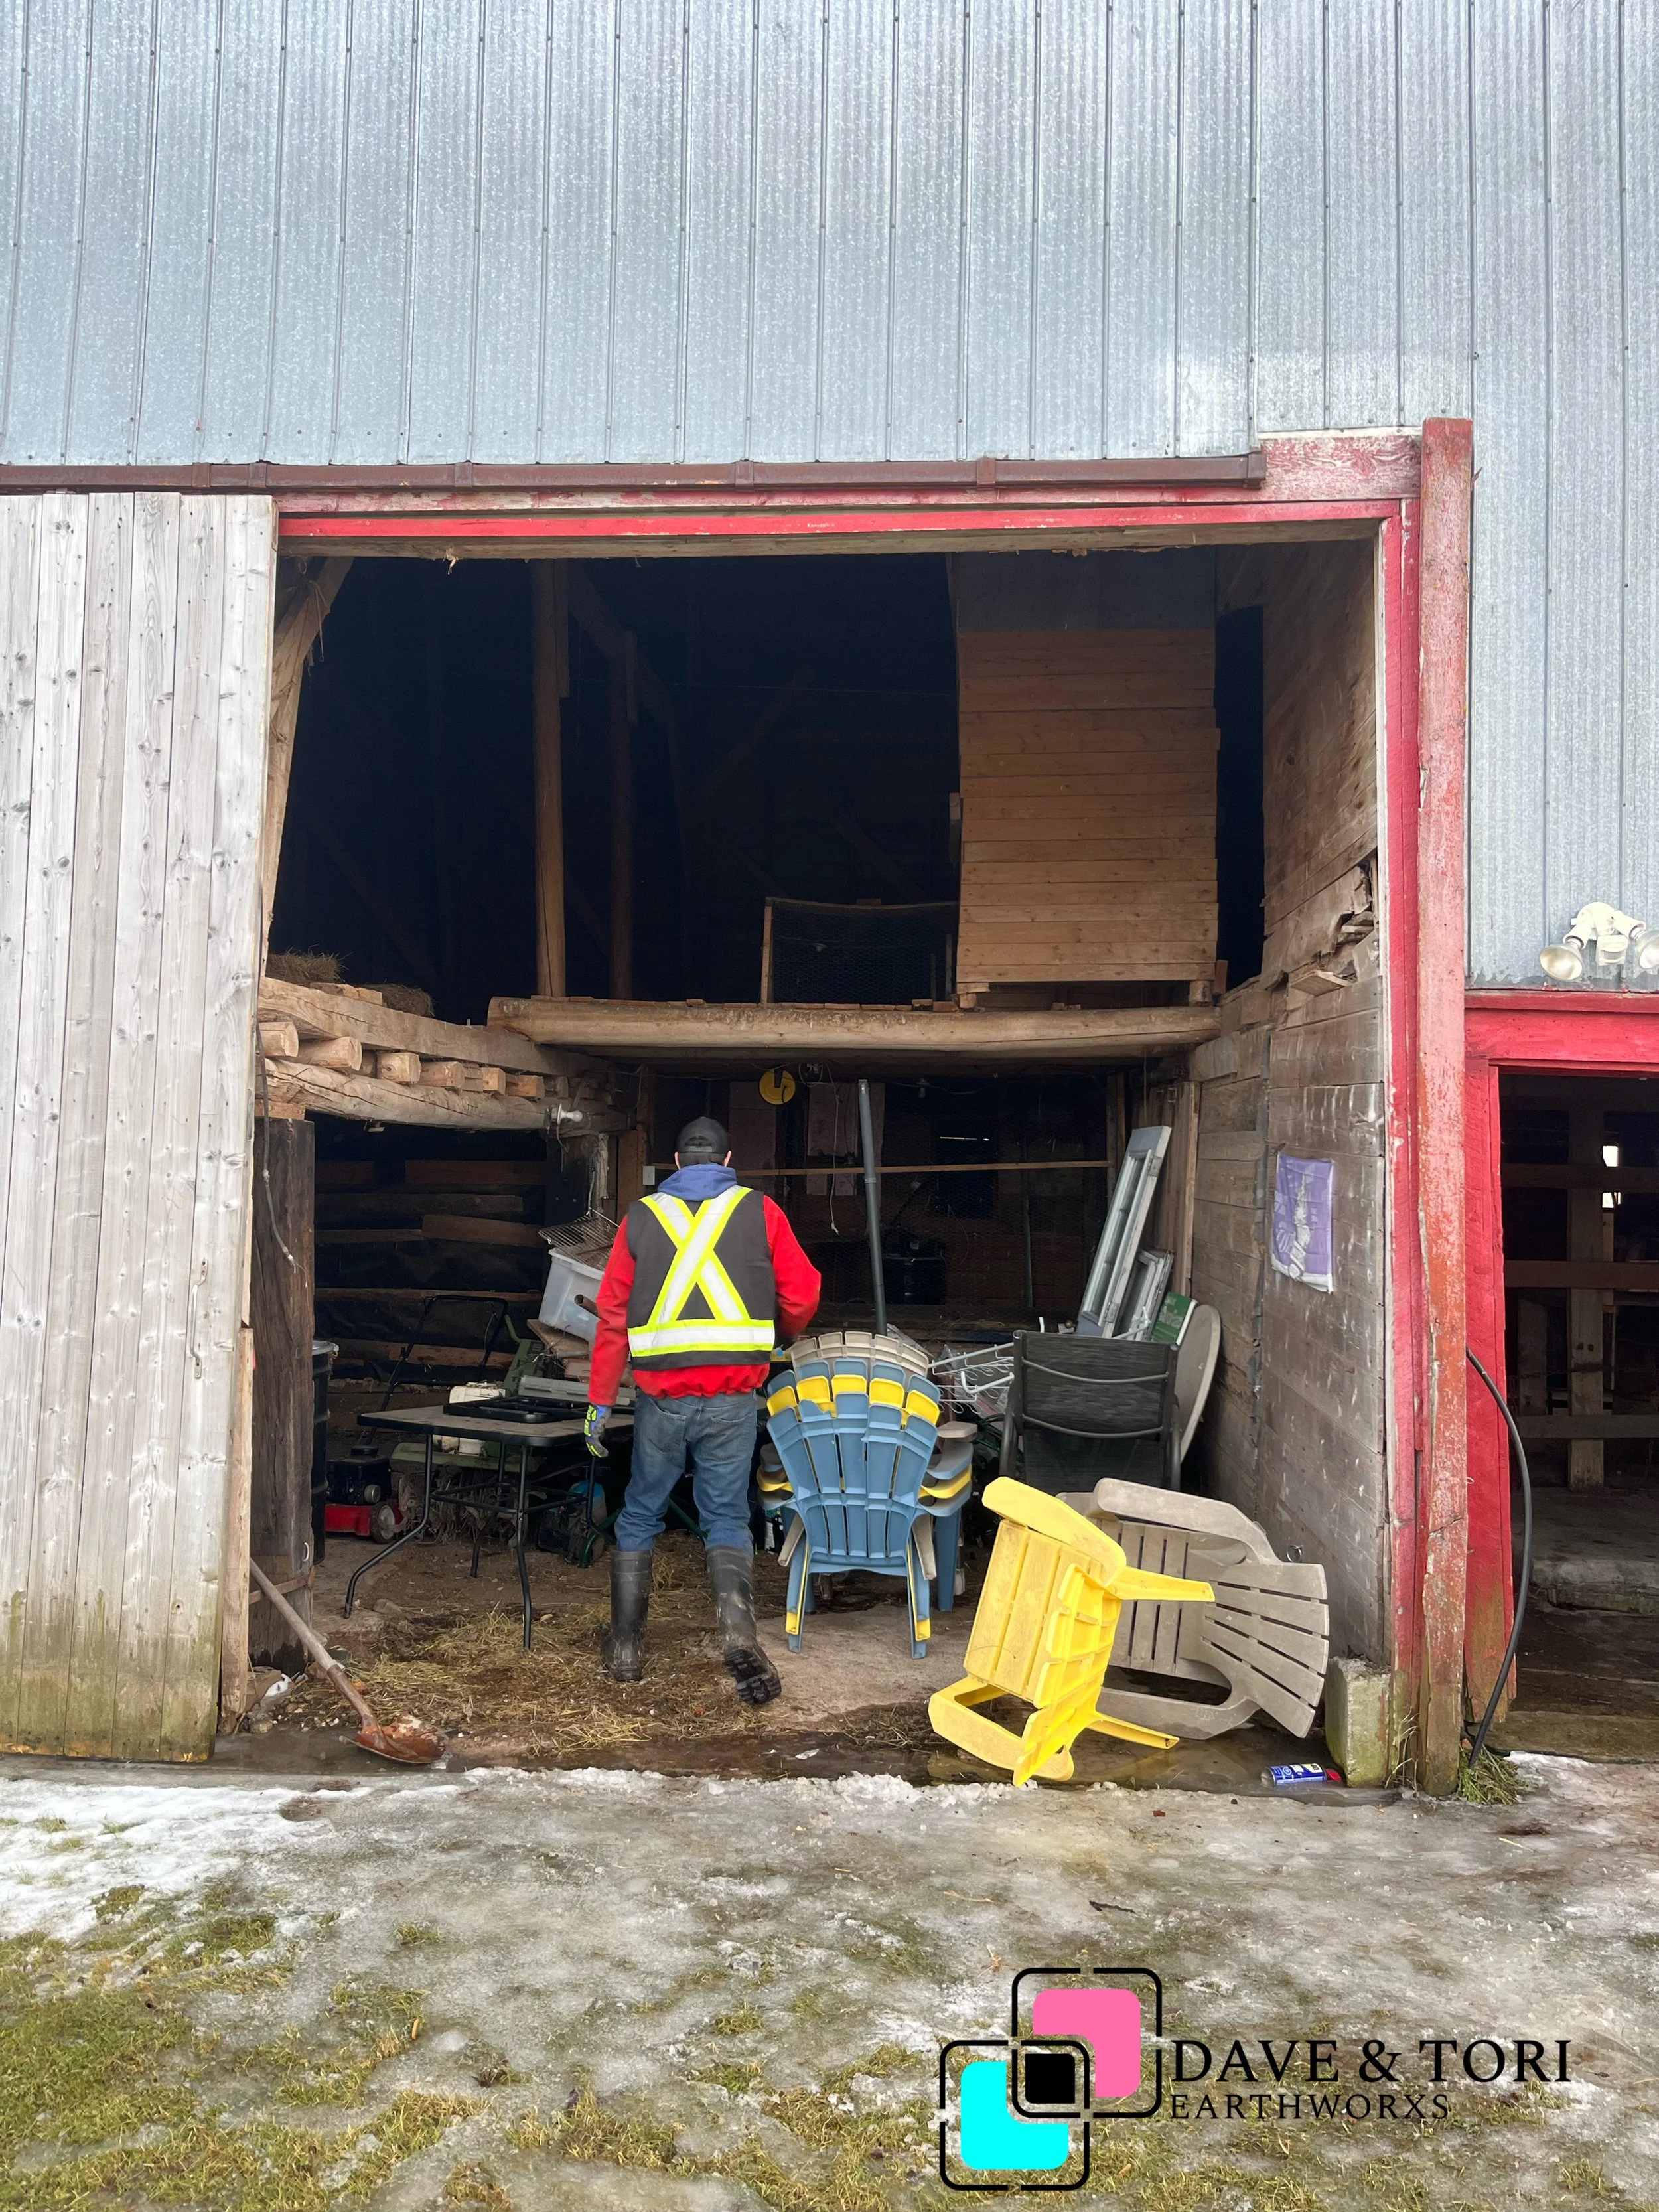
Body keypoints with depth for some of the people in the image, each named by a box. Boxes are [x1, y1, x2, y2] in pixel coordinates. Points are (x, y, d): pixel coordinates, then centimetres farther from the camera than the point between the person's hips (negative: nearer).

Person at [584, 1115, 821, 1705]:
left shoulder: (642, 1216, 9)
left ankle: (625, 1649, 21)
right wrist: (776, 1338, 27)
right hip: (733, 1396, -1)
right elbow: (801, 1297, 5)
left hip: (661, 1395, 1)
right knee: (727, 1519, 8)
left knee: (639, 1517, 16)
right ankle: (739, 1633, -12)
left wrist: (600, 1400, 9)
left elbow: (613, 1313, 6)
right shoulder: (759, 1211, 6)